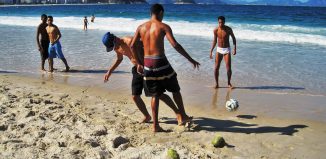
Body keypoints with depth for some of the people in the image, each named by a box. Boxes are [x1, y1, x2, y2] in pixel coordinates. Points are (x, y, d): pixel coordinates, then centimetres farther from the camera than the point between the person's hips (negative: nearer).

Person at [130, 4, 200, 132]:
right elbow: (175, 45, -15)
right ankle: (183, 116, 29)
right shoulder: (163, 27, -6)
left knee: (155, 95, 14)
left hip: (147, 63, 5)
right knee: (175, 90, 16)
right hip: (160, 62, -4)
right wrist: (191, 59, -11)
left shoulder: (141, 27, 9)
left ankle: (155, 125, 13)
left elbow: (132, 46, 6)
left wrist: (139, 63, 15)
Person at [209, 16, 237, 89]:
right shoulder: (216, 30, -5)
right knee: (216, 68, -3)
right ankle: (216, 83, 11)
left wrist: (235, 48, -4)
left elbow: (233, 38, 4)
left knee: (228, 68, -7)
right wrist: (211, 51, 3)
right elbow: (214, 41, 7)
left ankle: (229, 83, 12)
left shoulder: (228, 29, -9)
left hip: (227, 50, -1)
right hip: (219, 50, 2)